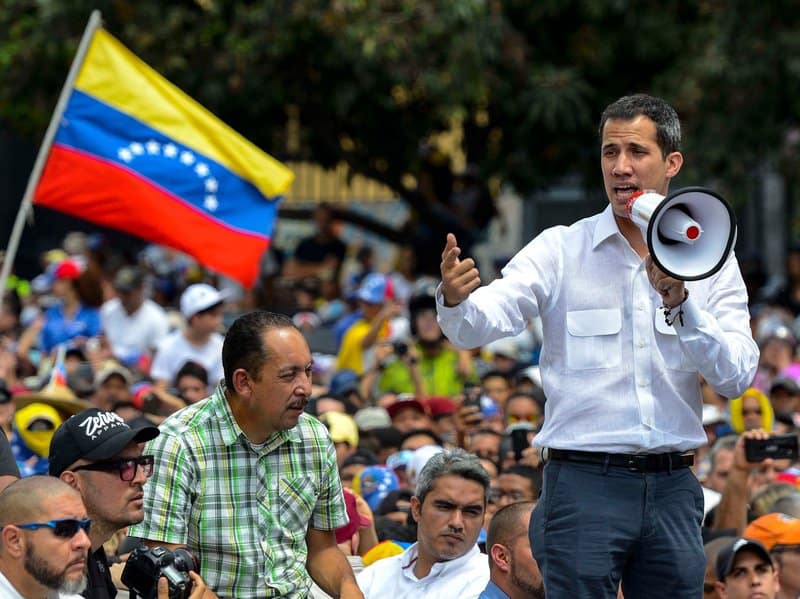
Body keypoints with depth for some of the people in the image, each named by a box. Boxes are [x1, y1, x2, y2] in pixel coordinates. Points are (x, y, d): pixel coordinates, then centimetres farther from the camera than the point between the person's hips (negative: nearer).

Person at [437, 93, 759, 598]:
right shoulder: (561, 250, 2)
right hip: (585, 481, -2)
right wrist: (455, 300, -36)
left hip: (672, 486, 3)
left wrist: (680, 303, -16)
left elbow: (736, 377, -3)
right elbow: (479, 326, -13)